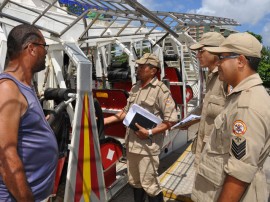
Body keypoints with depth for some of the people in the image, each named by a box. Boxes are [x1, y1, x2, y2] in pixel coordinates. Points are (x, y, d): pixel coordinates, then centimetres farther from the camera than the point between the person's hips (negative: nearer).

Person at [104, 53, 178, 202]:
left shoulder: (161, 90, -12)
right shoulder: (135, 88, 10)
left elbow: (171, 119, -14)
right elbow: (126, 111, 16)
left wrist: (150, 133, -21)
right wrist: (105, 120, 11)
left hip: (147, 146, -7)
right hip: (131, 143, 7)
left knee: (149, 185, 4)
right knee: (134, 182, 21)